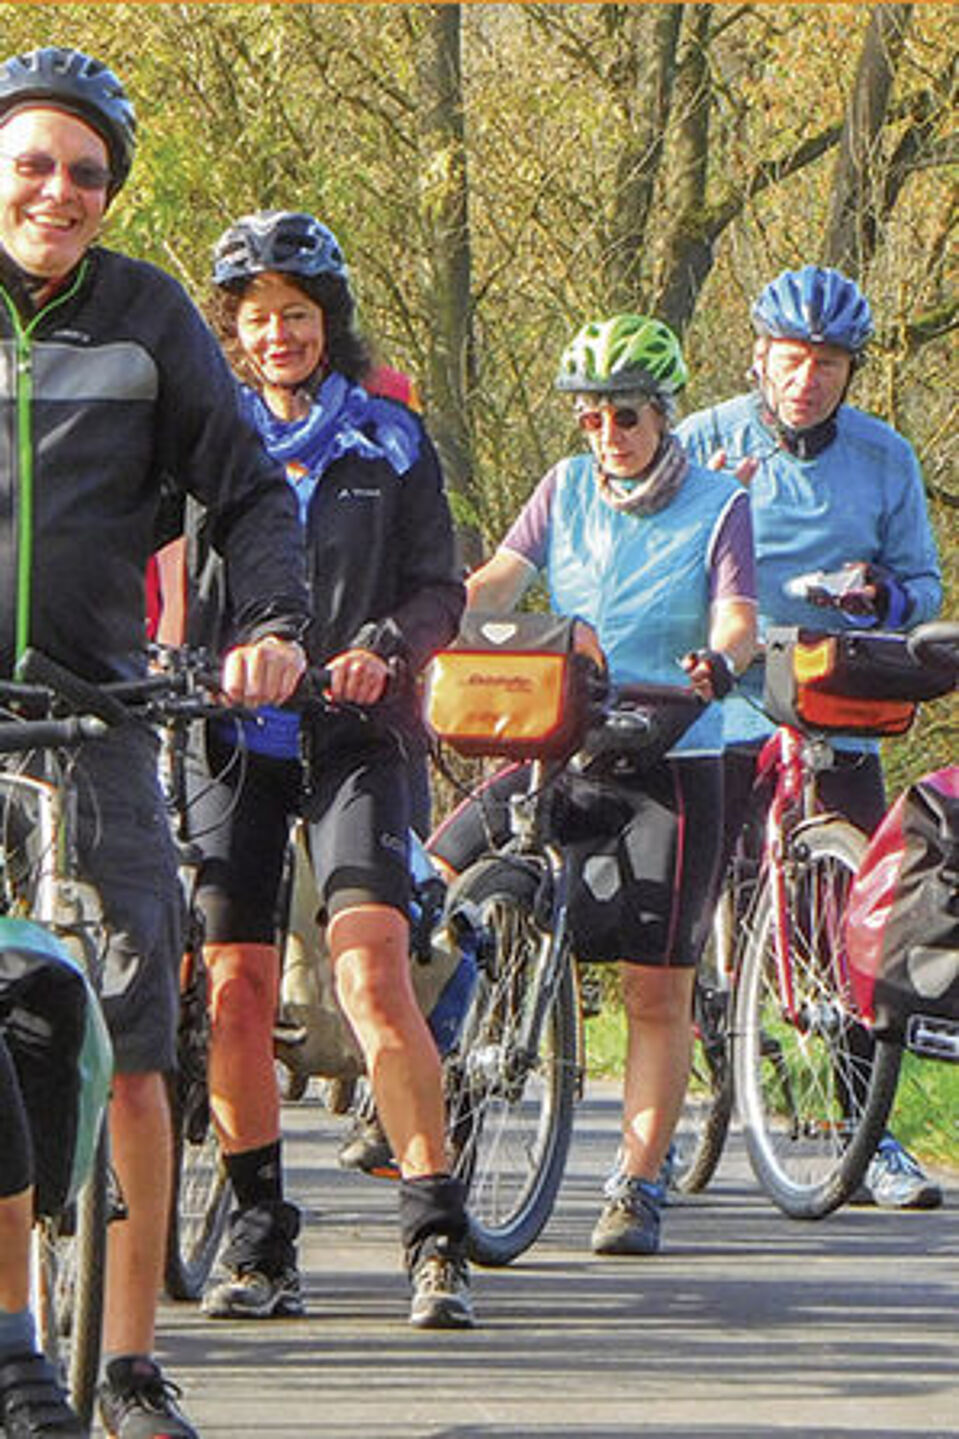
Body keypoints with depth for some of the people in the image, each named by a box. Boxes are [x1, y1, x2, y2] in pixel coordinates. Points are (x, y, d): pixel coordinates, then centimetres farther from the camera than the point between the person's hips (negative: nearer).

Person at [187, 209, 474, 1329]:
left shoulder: (389, 442, 9)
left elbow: (439, 588, 6)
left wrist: (384, 649, -14)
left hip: (351, 737, -2)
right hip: (232, 735, 2)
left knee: (371, 976, -17)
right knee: (233, 992, -3)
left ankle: (436, 1236, -14)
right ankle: (259, 1238, 9)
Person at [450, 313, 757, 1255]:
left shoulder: (716, 507, -2)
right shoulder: (567, 489, 8)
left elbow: (737, 615, -16)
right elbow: (498, 580, -3)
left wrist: (719, 662, -40)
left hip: (670, 761, -3)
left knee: (657, 989, -4)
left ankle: (637, 1184, 3)